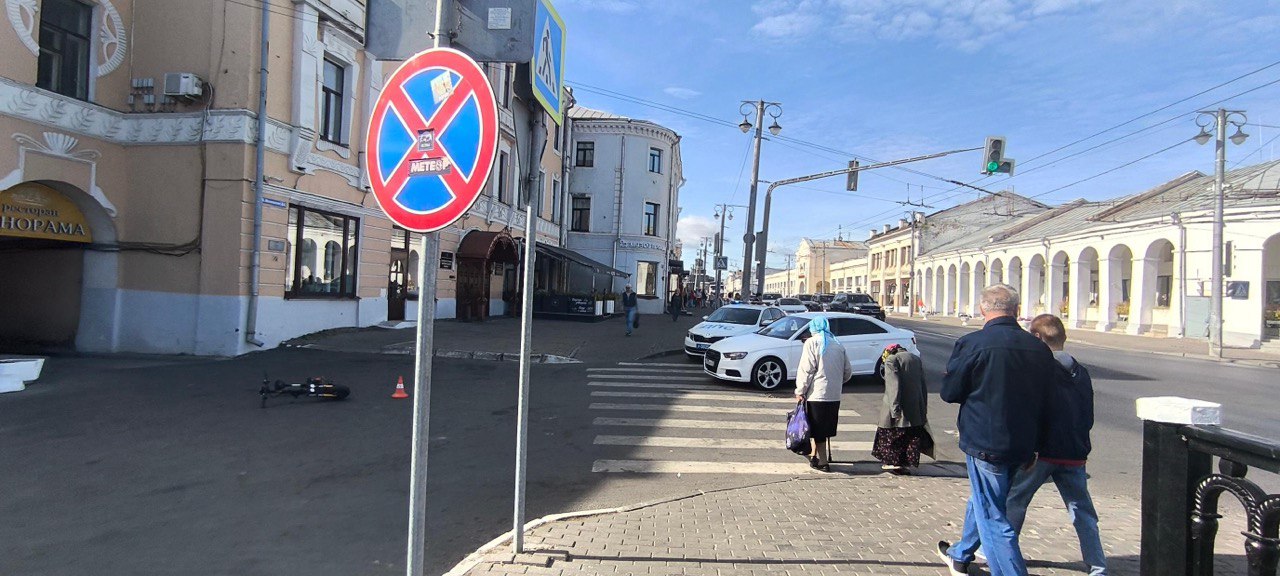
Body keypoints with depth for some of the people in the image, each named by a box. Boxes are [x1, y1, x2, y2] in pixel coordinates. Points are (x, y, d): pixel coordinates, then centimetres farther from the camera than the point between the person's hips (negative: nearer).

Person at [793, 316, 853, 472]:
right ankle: (814, 456, 27)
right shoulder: (838, 345, 11)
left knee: (819, 430, 2)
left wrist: (800, 391, -6)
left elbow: (806, 370, -11)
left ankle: (823, 462, 4)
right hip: (834, 396, 6)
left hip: (817, 394, -6)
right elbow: (848, 371, 13)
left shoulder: (812, 342, -6)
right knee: (825, 429, 17)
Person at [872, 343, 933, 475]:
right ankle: (906, 463, 13)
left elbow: (894, 385, -17)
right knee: (912, 436, 11)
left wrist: (895, 408, -20)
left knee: (893, 434, 7)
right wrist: (923, 410, 15)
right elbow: (923, 386, 14)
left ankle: (893, 462, 11)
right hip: (916, 409, 6)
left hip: (899, 406, -6)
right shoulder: (917, 359, 14)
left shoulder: (891, 360, -6)